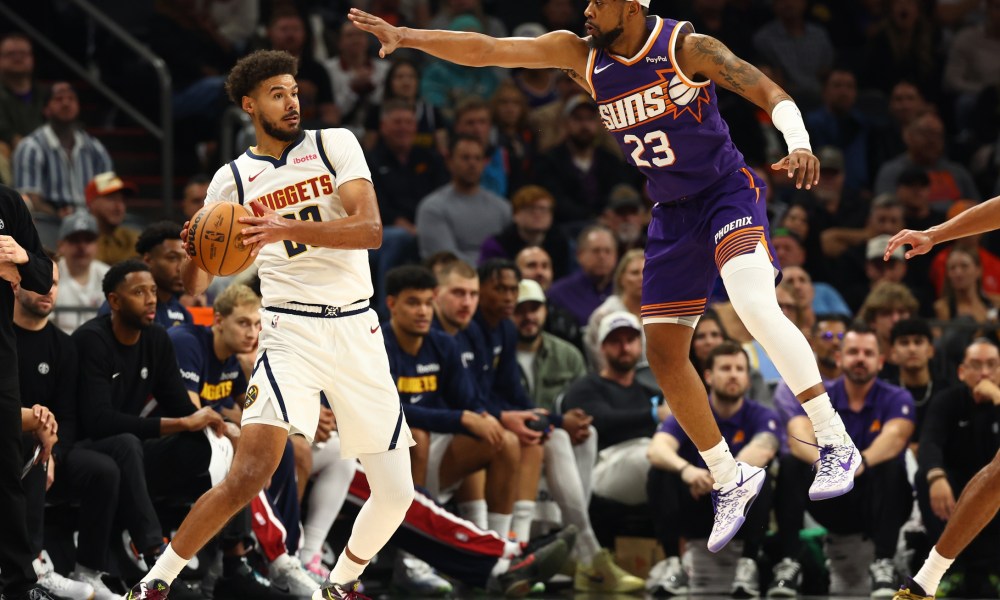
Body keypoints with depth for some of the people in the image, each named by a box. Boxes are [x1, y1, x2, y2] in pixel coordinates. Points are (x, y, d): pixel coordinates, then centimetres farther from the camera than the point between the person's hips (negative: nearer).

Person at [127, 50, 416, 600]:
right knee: (250, 473, -21)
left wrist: (287, 229, -25)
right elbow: (195, 286, 7)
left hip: (357, 329, 2)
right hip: (291, 333, -2)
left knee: (395, 495, 1)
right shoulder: (233, 180, 5)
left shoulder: (335, 145, 3)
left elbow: (370, 229, -13)